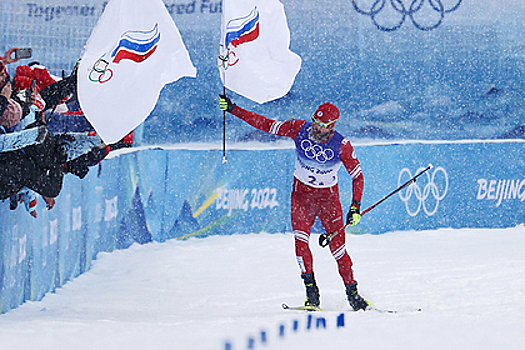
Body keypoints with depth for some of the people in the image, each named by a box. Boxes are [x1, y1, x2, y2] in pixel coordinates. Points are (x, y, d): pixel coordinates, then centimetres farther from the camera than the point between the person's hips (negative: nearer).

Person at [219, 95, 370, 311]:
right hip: (301, 193, 2)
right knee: (301, 240, -16)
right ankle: (312, 294, -14)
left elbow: (357, 176, -8)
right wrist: (233, 110, -11)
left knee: (337, 247, -5)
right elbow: (266, 125, -7)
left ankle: (352, 292, 10)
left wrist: (355, 207, -19)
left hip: (328, 196, -2)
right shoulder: (300, 129, -13)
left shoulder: (342, 146, -17)